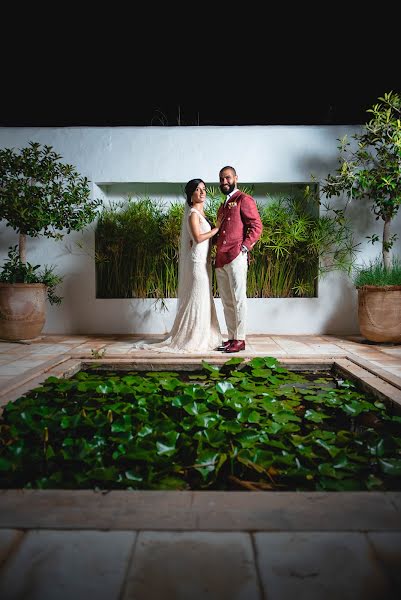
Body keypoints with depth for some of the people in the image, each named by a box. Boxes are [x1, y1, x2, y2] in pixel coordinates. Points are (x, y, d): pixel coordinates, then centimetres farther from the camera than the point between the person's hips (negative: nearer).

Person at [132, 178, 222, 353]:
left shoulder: (200, 212, 17)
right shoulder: (193, 213, -11)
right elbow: (198, 238, -19)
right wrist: (217, 228, -12)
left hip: (202, 261, 10)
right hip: (197, 261, -10)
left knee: (202, 299, 12)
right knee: (196, 299, -5)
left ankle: (199, 337, 21)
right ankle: (192, 340, 3)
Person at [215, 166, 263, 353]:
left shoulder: (244, 199, 0)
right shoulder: (223, 206, 26)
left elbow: (256, 226, -7)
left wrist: (245, 247, -16)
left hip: (236, 257, -8)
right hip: (221, 259, 9)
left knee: (238, 299, -5)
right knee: (227, 302, 9)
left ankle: (240, 339, 0)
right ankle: (231, 338, 15)